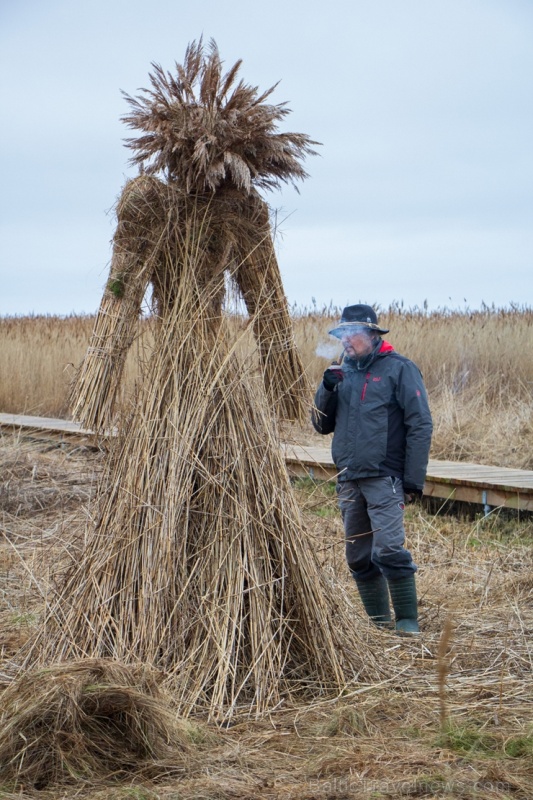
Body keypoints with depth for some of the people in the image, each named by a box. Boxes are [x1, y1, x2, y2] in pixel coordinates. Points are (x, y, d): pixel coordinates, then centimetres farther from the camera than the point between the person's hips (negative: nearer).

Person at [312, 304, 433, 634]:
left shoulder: (399, 369, -4)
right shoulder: (345, 372, 15)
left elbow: (420, 425, -8)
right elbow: (322, 425, 15)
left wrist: (414, 480, -13)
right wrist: (327, 389, -3)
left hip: (384, 478, -7)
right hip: (349, 480, 7)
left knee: (389, 550, -16)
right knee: (359, 557, 9)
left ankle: (408, 619, -6)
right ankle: (378, 621, 19)